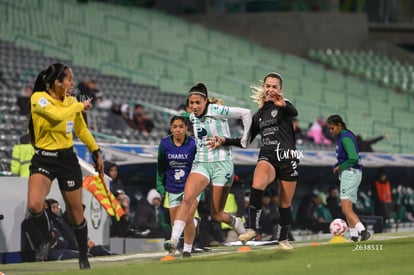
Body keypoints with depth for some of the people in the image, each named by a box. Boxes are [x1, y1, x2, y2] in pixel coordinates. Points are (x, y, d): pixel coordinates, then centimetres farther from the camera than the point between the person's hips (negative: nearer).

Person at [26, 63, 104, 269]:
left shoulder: (72, 102, 4)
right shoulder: (39, 98, -12)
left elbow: (82, 130, 20)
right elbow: (57, 114, -31)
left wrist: (96, 152, 23)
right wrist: (80, 106, -16)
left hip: (67, 159, 3)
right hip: (43, 159, -3)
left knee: (75, 212, 8)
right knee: (34, 205, -25)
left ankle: (84, 257, 26)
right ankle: (48, 239, 5)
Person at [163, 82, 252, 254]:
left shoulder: (217, 111, -11)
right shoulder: (192, 117, 7)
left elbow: (246, 113, -10)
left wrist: (244, 139, -5)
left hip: (221, 164, -4)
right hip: (200, 164, 4)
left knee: (217, 215, -1)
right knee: (187, 198, -23)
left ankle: (238, 225, 32)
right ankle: (174, 240, -30)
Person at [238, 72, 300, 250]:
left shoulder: (283, 105, 1)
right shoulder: (260, 113, 17)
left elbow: (294, 112, -25)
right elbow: (247, 140, 21)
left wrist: (283, 105, -49)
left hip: (287, 157, -2)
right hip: (267, 156, 2)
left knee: (285, 204, 5)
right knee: (257, 185, -31)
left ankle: (283, 238, 27)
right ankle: (252, 229, -33)